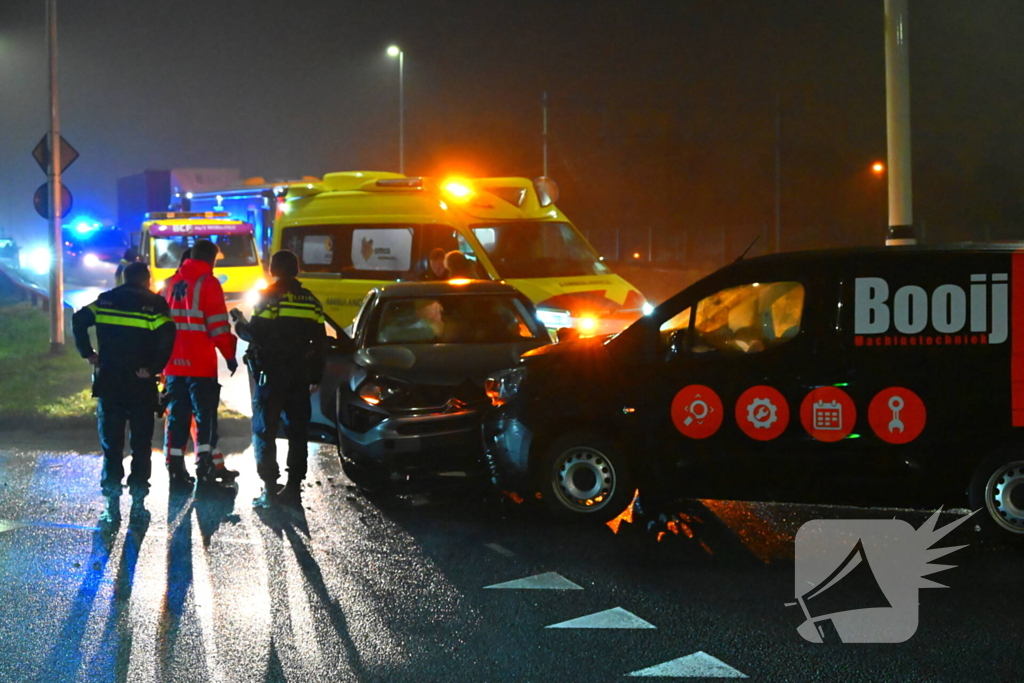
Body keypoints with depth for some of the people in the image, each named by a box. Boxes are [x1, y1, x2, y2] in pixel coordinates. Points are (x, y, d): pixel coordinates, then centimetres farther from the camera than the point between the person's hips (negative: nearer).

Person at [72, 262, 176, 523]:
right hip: (141, 385, -2)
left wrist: (87, 353, 1)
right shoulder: (153, 304, -4)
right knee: (141, 443, 9)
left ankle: (112, 504, 4)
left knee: (111, 443, 8)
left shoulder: (106, 300, 7)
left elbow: (79, 320, -5)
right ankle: (138, 499, 7)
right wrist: (153, 368, -12)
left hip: (109, 383, 2)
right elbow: (166, 335, -19)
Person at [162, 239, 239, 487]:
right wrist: (229, 355, -4)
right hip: (200, 364, -6)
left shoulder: (170, 284, 13)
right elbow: (218, 325, -12)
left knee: (176, 414, 8)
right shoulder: (207, 283, -7)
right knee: (205, 414, 1)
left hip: (173, 363, 6)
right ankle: (206, 465, -2)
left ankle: (176, 469, 6)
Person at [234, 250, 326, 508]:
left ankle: (269, 489, -6)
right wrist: (316, 376, 19)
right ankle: (294, 488, 10)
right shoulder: (310, 301, 10)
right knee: (297, 432, 10)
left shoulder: (269, 297, -9)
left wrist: (239, 324, 5)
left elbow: (256, 333, -15)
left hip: (272, 373, -5)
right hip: (300, 376, 5)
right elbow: (318, 342, 12)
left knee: (264, 431, 0)